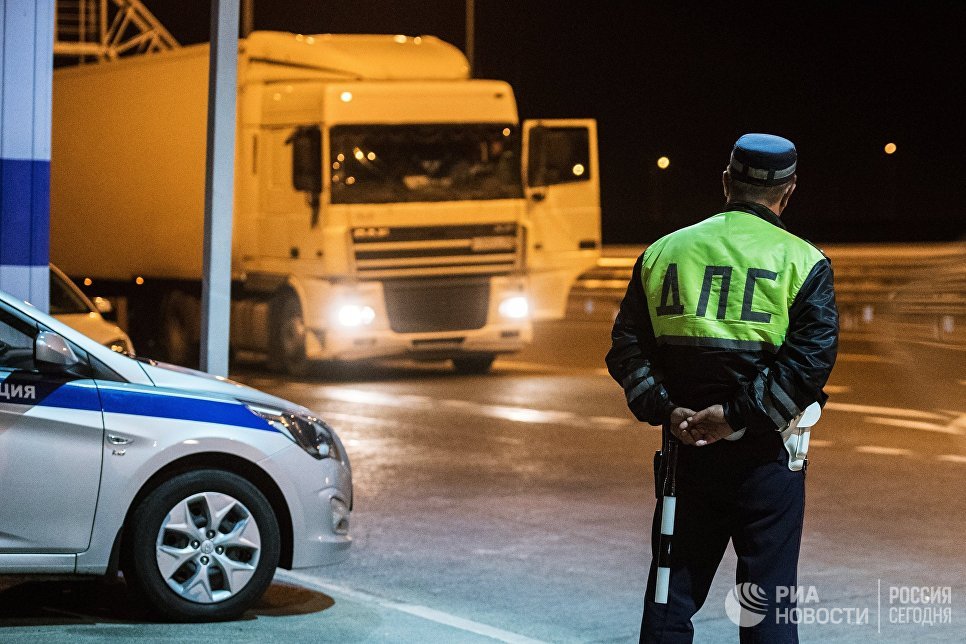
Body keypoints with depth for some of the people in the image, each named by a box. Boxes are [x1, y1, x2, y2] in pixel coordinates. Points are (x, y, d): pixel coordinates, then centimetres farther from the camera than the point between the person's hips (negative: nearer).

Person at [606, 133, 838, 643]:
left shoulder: (663, 253, 6)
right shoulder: (803, 262, -4)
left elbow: (625, 349, 3)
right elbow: (811, 358, -16)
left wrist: (665, 410, -5)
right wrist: (738, 415, -15)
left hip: (687, 450, 3)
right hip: (766, 458, -3)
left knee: (671, 601, 11)